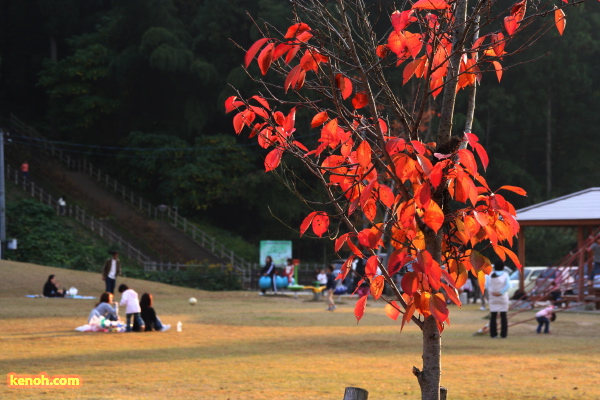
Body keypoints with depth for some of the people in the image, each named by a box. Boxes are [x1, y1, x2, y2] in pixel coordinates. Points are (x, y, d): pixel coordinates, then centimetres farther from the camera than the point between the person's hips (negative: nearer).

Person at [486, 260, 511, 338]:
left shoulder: (491, 275, 1)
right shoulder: (505, 275, -6)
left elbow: (487, 285, -5)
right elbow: (508, 285, -17)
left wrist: (491, 292, -10)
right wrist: (501, 293, -17)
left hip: (493, 298, 2)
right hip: (503, 298, -2)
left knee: (493, 316, 6)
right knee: (503, 316, 4)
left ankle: (493, 334, 2)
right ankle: (503, 334, 1)